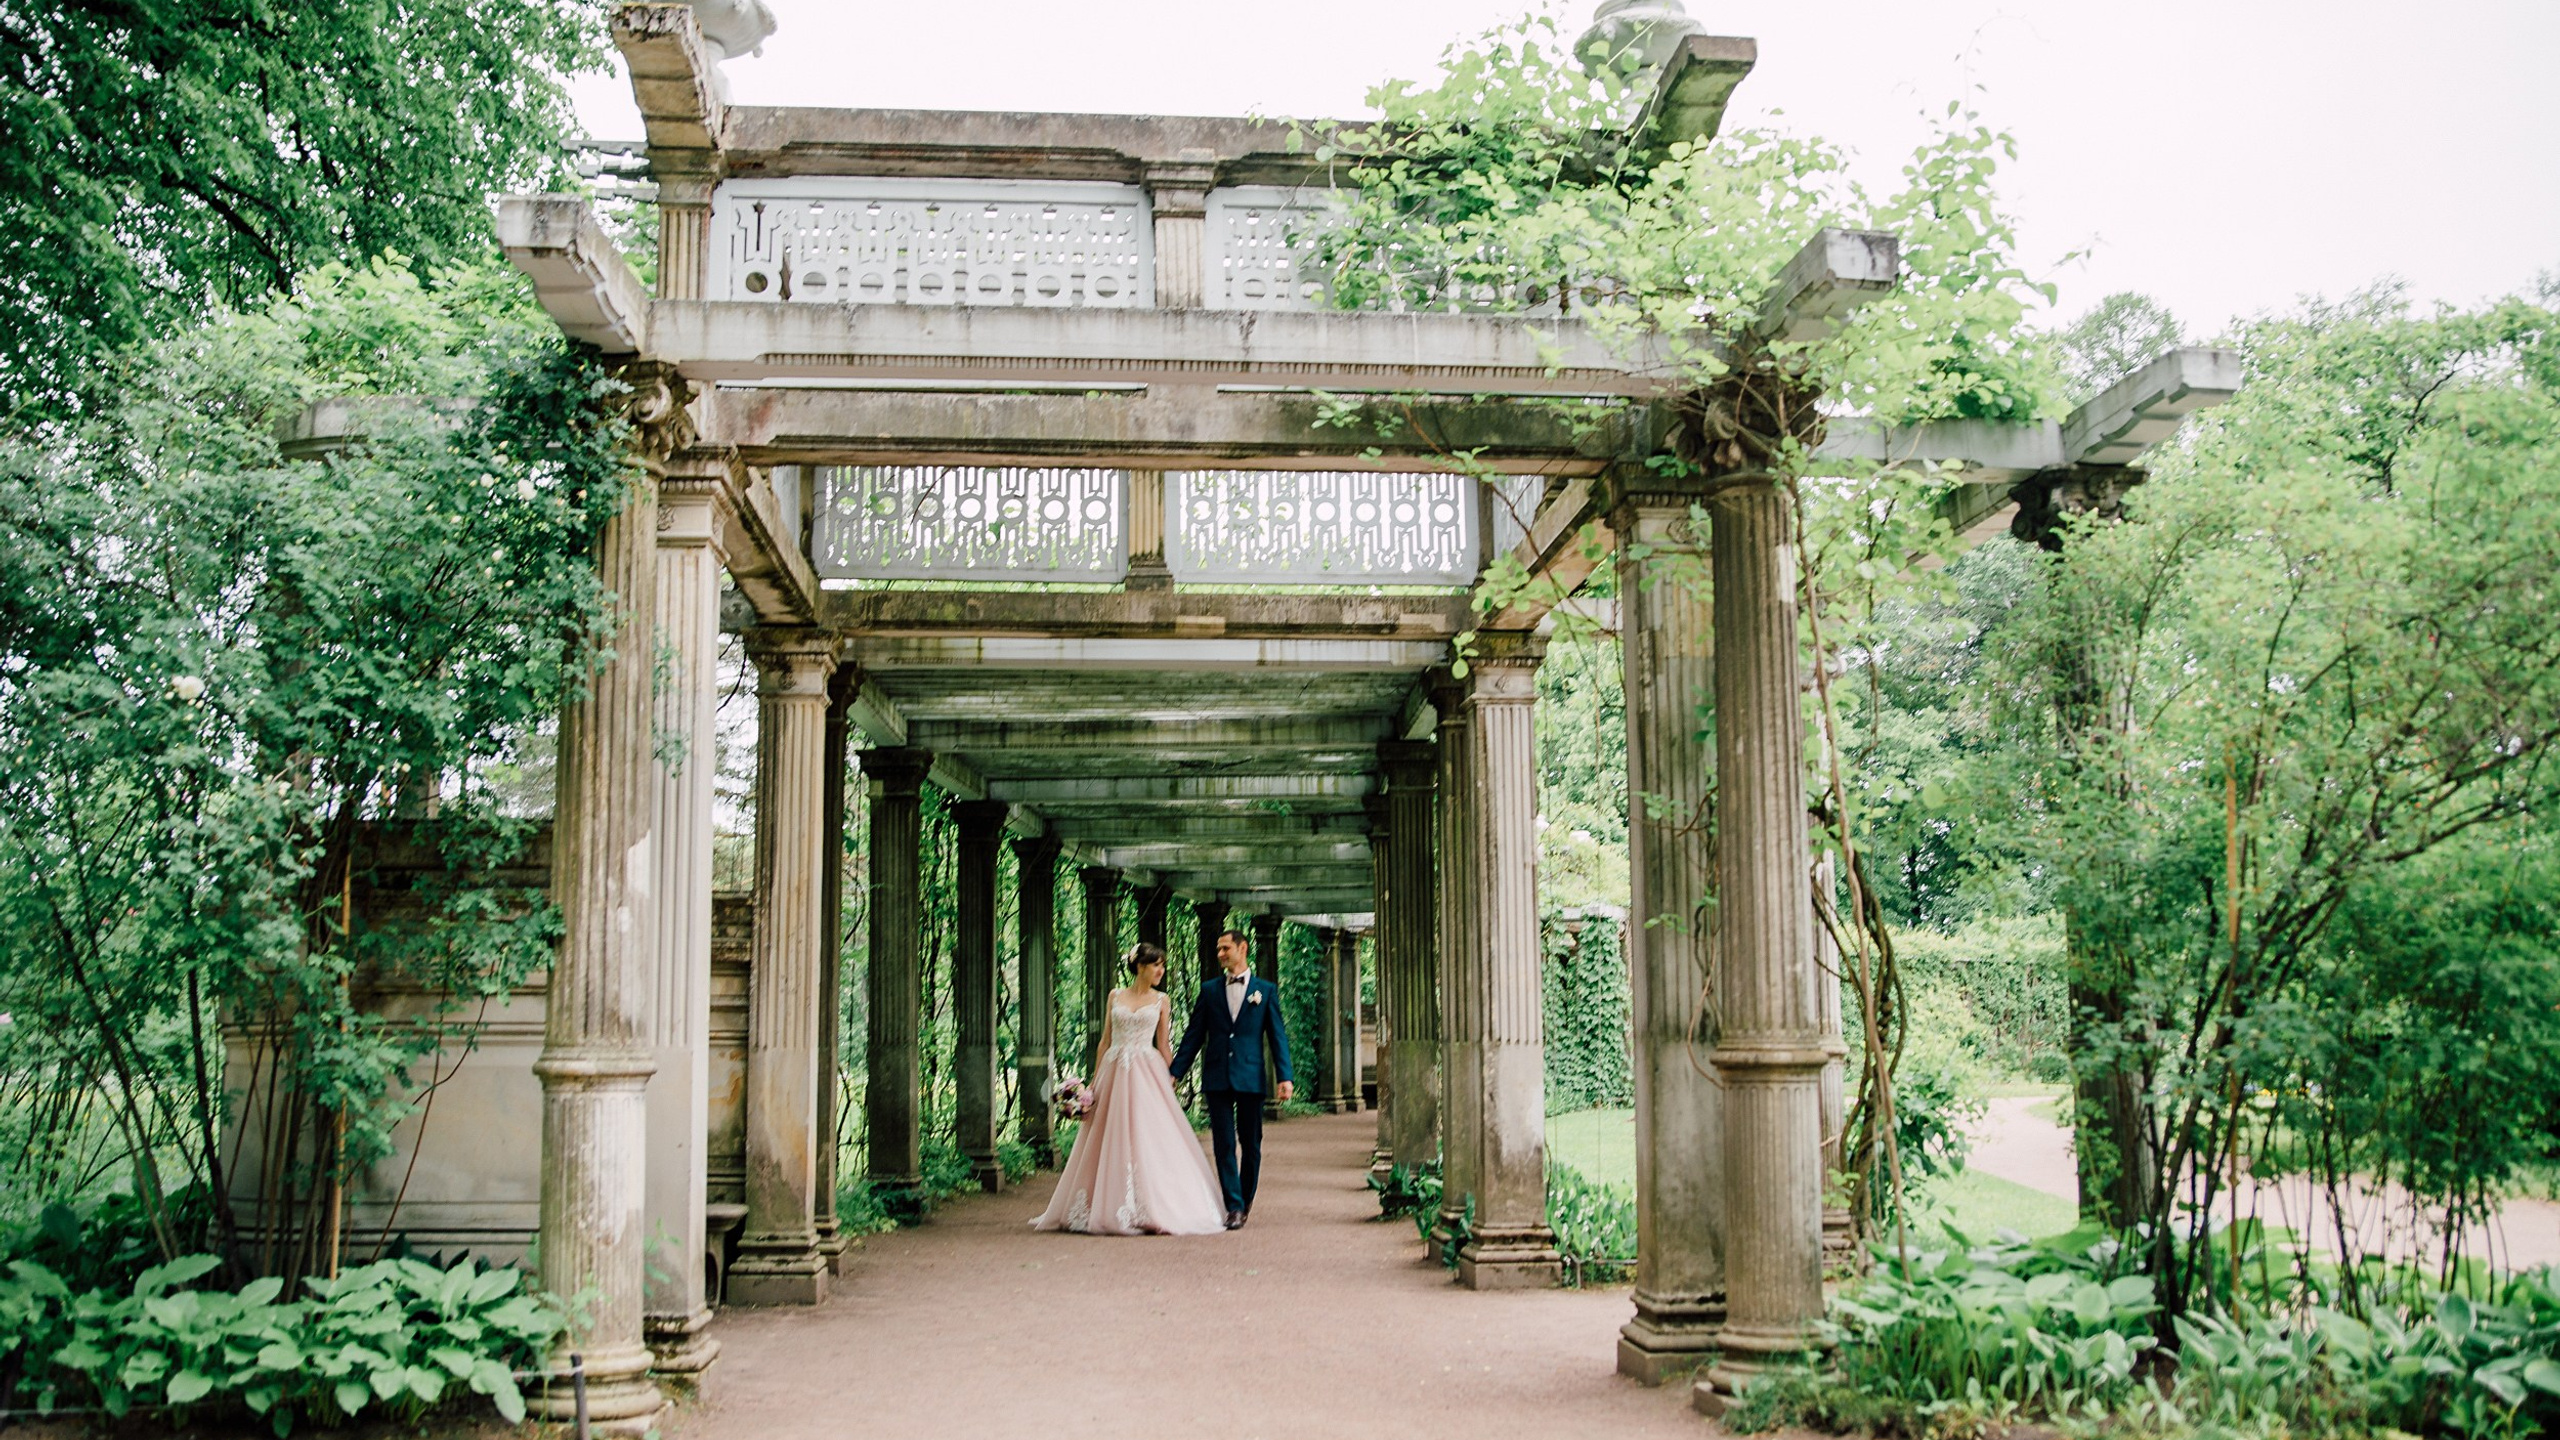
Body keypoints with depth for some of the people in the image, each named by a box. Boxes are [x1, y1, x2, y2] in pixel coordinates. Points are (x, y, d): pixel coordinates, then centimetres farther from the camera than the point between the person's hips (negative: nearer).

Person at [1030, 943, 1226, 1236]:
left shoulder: (1162, 1000, 7)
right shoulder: (1115, 997, 10)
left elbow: (1163, 1046, 8)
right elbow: (1104, 1041, 11)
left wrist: (1173, 1079, 3)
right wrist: (1095, 1082, 7)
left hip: (1146, 1074, -2)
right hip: (1114, 1074, 2)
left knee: (1147, 1139, -9)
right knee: (1111, 1144, 2)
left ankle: (1154, 1211, -7)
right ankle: (1110, 1211, 10)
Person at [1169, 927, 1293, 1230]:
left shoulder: (1266, 990, 6)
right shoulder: (1209, 990, 10)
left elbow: (1278, 1035, 3)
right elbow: (1193, 1035, 10)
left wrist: (1285, 1077, -6)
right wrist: (1175, 1072, 3)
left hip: (1250, 1077, -1)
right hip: (1217, 1078, 1)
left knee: (1250, 1143, 7)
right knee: (1224, 1144, -3)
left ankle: (1246, 1199, 24)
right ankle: (1234, 1206, -2)